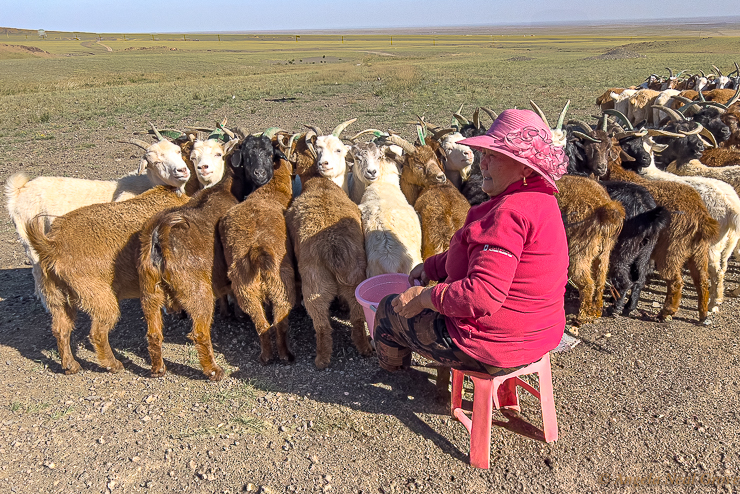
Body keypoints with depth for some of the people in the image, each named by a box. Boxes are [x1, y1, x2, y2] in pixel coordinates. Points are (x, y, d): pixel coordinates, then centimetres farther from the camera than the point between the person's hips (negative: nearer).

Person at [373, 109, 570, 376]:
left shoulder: (510, 213, -29)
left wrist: (425, 297, -20)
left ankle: (392, 366, 44)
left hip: (495, 348, -10)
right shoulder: (541, 200, 5)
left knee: (390, 310, 10)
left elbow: (482, 296, -34)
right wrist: (432, 266, 16)